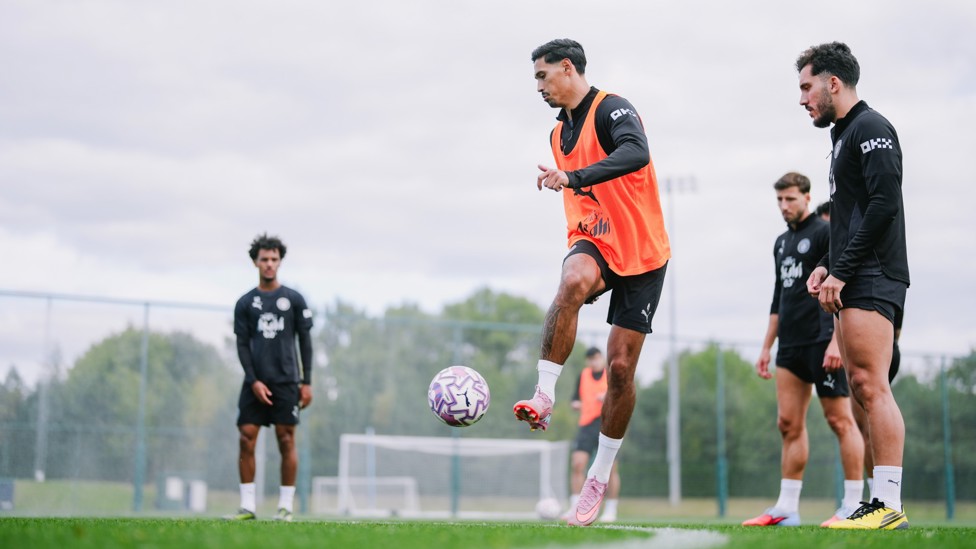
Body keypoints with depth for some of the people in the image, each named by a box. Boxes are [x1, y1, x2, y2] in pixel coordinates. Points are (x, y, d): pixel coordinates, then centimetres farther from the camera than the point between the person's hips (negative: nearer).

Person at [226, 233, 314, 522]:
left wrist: (307, 382, 0)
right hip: (255, 382, 1)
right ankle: (247, 506, 1)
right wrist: (254, 381, -6)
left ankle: (285, 506, 3)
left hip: (286, 381, -1)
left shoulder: (294, 299, 6)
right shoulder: (245, 303, 9)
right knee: (247, 439, -4)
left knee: (286, 441, -2)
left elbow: (305, 341, 6)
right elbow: (242, 345, 5)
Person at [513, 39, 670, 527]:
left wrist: (573, 178, -45)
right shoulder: (559, 133, 14)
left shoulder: (611, 109, -12)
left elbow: (636, 153, -34)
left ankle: (599, 477, 9)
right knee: (572, 283, -34)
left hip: (641, 255, -5)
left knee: (621, 367, -4)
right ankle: (543, 398, -37)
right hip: (593, 244, 5)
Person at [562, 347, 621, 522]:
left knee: (610, 468, -4)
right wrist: (576, 404, -3)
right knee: (577, 464, -11)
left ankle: (610, 510, 7)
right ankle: (575, 508, -6)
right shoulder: (583, 375, 13)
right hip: (587, 426, 3)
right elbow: (575, 399, 20)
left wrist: (609, 398, -18)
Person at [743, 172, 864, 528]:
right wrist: (766, 347, 21)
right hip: (791, 345, 8)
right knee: (789, 424, 5)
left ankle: (852, 505, -4)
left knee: (840, 419, -6)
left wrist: (836, 341, -20)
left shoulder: (825, 234, -4)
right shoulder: (782, 242, 20)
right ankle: (787, 508, 6)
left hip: (822, 342, -8)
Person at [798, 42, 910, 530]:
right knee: (862, 388, 7)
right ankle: (881, 503, 9)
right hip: (853, 283, 10)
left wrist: (842, 271, -18)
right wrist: (828, 266, 13)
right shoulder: (844, 135, 23)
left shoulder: (870, 128, -7)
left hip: (872, 280, -10)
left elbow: (884, 204, -18)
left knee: (870, 385, -14)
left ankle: (888, 506, -16)